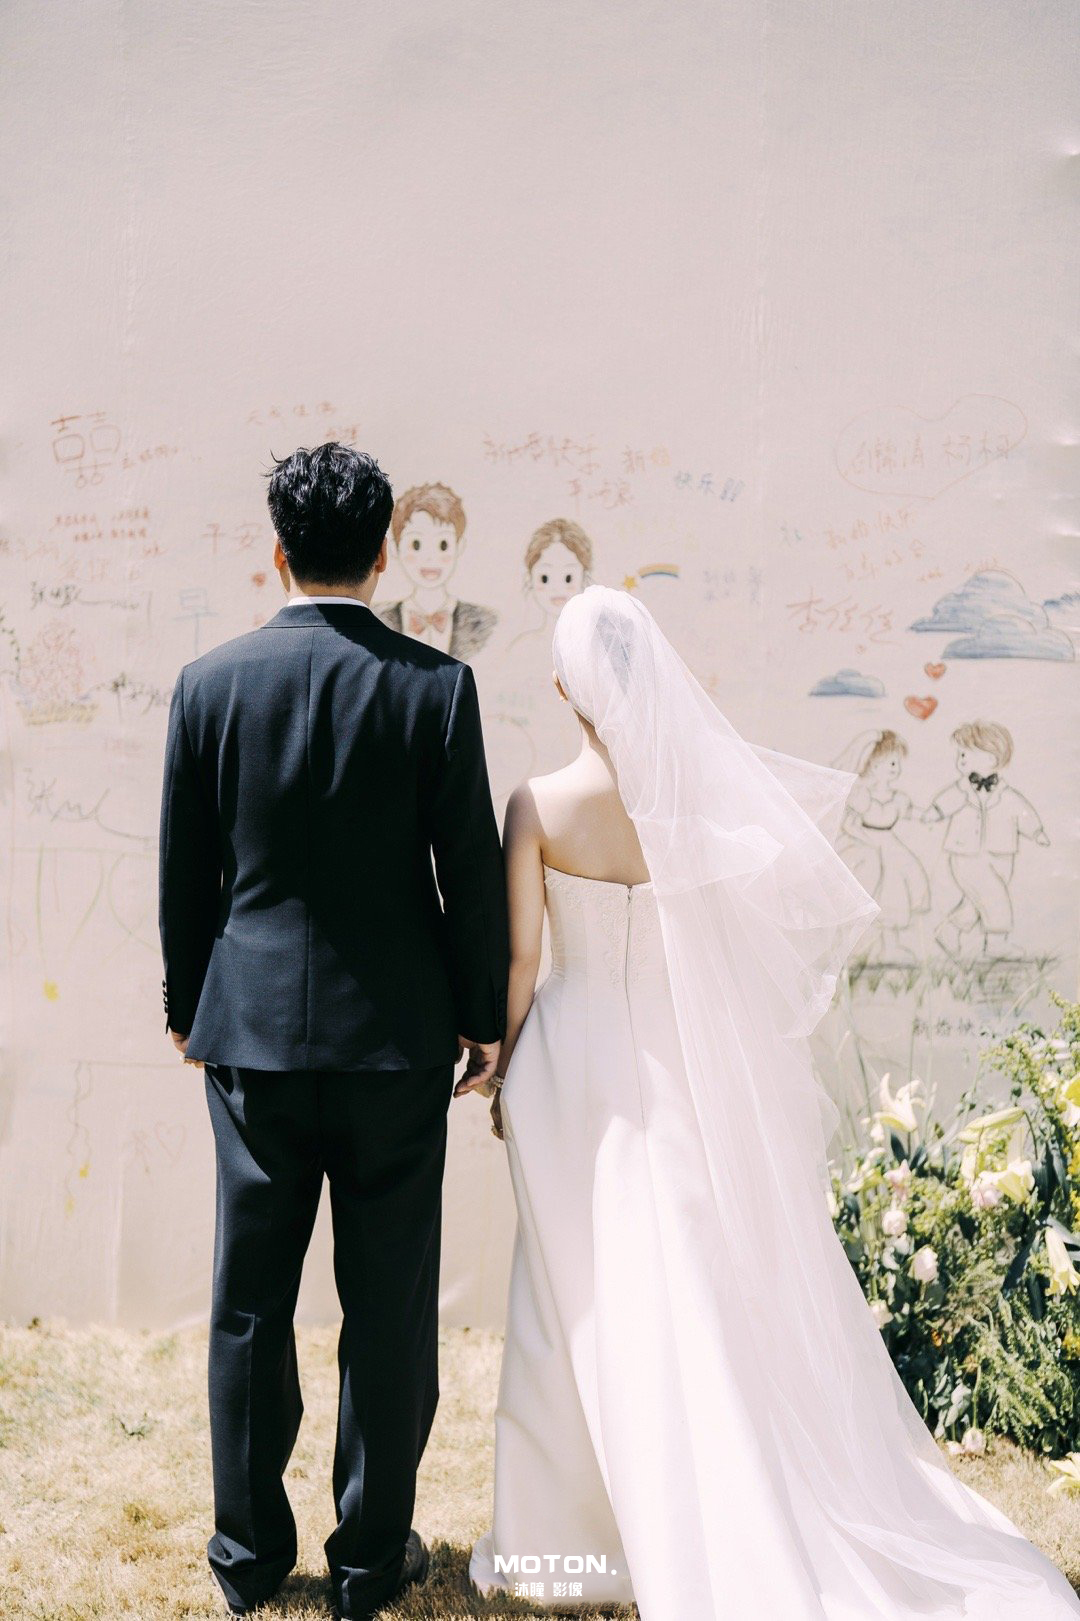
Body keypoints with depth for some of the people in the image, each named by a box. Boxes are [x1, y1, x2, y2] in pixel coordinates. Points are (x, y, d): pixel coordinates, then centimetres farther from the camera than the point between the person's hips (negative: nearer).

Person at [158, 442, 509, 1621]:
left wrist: (188, 1007, 17)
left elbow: (184, 871, 3)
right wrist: (483, 1017, 7)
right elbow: (472, 869, -6)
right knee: (389, 1309, 9)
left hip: (251, 1033, 2)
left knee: (249, 1304, 13)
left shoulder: (209, 682, -3)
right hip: (394, 1036, -1)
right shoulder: (435, 685, -8)